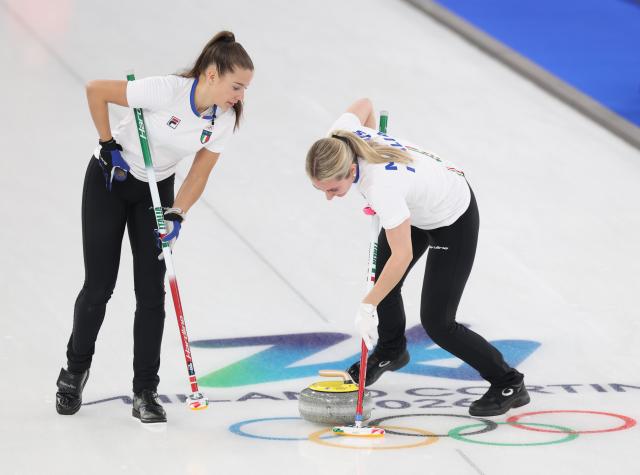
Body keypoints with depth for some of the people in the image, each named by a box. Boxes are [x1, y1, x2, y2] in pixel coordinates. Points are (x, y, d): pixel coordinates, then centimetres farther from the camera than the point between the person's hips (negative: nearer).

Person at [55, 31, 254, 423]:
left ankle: (145, 392, 4)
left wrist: (176, 217, -18)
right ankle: (75, 371, 23)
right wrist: (109, 146, -17)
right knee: (99, 285, 1)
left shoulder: (225, 119, -14)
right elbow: (96, 90, -23)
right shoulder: (167, 90, -31)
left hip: (155, 190, 4)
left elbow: (199, 174, -5)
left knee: (152, 291, -2)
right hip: (109, 180, -4)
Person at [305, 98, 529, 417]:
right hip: (417, 205, 8)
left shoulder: (382, 185, -43)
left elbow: (403, 256, -33)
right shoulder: (338, 138, -24)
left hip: (452, 220, -8)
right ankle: (391, 351, 45)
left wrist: (368, 307, -26)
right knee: (382, 278, 18)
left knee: (436, 322, -5)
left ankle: (509, 385, 7)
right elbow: (364, 104, 1)